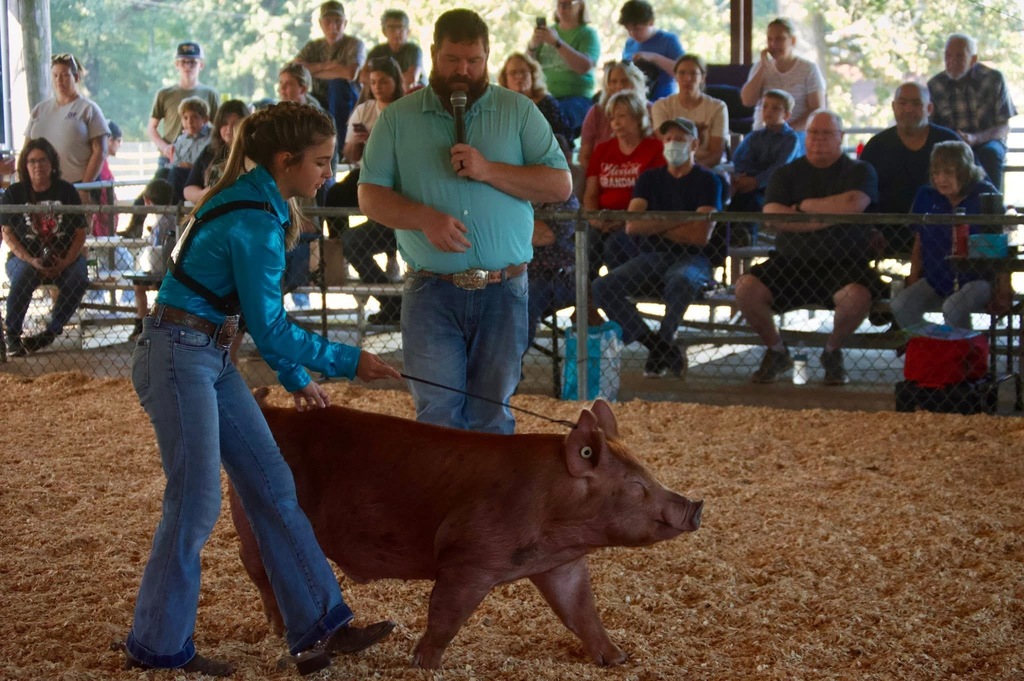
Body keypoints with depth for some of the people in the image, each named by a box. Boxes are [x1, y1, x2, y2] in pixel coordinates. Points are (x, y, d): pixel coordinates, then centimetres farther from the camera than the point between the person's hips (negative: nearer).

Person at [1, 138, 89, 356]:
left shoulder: (66, 191, 3)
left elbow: (80, 232, 2)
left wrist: (66, 261, -15)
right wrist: (31, 260, -17)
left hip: (63, 258, 1)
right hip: (24, 257, -1)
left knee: (79, 279, -31)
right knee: (23, 278, -35)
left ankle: (52, 331, -12)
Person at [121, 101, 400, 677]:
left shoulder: (255, 202, 9)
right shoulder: (256, 222, -21)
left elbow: (261, 316, 18)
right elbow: (270, 329, -18)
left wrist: (296, 378, 17)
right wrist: (346, 361, -9)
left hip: (212, 359, 10)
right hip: (178, 358, -10)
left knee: (272, 485, 7)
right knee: (197, 501, -4)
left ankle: (320, 625, 10)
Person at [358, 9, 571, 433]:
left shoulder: (518, 112, 6)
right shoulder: (398, 118, 6)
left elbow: (560, 185, 1)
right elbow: (369, 195, 2)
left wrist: (490, 171, -12)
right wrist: (424, 218, -17)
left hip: (503, 291, 1)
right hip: (431, 292, 0)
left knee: (492, 417, 8)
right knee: (438, 415, -1)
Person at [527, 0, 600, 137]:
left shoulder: (588, 33, 4)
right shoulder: (549, 31, 16)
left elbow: (585, 67, -13)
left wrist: (557, 42, -21)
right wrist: (533, 46, -7)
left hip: (576, 97, -4)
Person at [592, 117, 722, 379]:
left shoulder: (707, 181, 3)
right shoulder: (650, 178, 15)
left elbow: (700, 236, -9)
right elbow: (632, 225, 1)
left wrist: (655, 226, 0)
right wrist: (678, 222, -4)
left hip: (692, 259, -4)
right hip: (651, 258, 4)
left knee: (681, 281, -41)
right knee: (603, 287, -23)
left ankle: (661, 344, -18)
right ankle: (661, 347, -19)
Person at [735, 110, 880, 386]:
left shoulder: (859, 171, 8)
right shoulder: (786, 174, 14)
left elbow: (853, 204, -15)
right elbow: (771, 216, -5)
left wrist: (803, 206, -4)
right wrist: (829, 214, -10)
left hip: (842, 265, -2)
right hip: (789, 263, 2)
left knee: (858, 297, -35)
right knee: (746, 288, -23)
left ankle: (833, 351, -1)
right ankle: (776, 351, 4)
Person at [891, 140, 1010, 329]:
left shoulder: (984, 195, -5)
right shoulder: (926, 197, 6)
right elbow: (919, 245, 12)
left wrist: (1003, 290, -9)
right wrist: (912, 281, 5)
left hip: (976, 279, -4)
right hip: (935, 280, 4)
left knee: (952, 309, -35)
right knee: (900, 305, -23)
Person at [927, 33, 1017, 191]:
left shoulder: (993, 79, -6)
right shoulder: (935, 85, -1)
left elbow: (1004, 128, -6)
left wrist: (974, 139, -25)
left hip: (987, 141, -1)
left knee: (990, 153, -36)